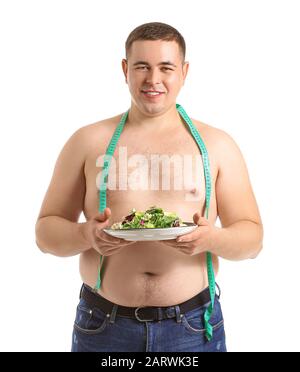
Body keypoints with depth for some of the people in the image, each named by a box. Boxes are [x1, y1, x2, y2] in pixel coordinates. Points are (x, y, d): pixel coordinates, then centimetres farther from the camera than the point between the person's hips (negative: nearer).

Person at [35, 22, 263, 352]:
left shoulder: (218, 145, 1)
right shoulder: (87, 141, 1)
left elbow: (252, 238, 2)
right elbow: (46, 231, 3)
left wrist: (211, 238, -20)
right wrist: (87, 235, -18)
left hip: (193, 327, 0)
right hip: (103, 326, 0)